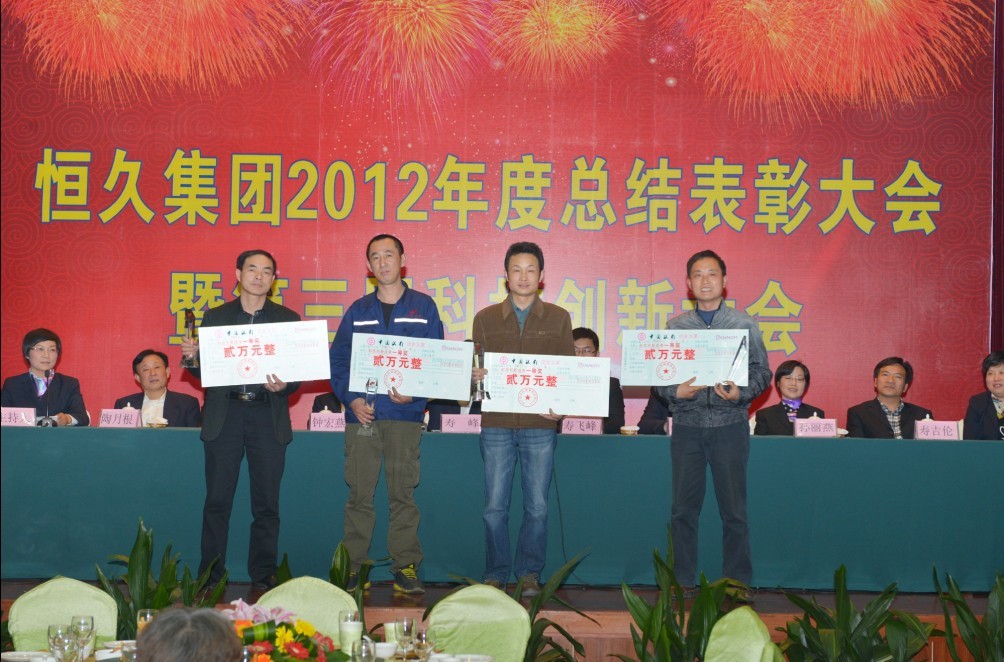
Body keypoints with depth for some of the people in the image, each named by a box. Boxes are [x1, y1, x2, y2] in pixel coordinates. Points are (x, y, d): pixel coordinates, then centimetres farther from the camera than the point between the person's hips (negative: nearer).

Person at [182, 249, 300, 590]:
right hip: (224, 415, 0)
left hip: (268, 417, 0)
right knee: (217, 500, 0)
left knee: (266, 502, 2)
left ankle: (264, 575, 10)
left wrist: (283, 386, -16)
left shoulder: (288, 319, 8)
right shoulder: (215, 317, 10)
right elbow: (204, 371, 9)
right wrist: (192, 357, -12)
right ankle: (210, 575, 7)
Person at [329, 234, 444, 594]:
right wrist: (352, 399, -7)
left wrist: (415, 394, -11)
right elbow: (337, 361, 9)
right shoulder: (358, 311, 12)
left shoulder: (424, 307, 8)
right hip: (362, 413, 1)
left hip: (405, 415, -1)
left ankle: (405, 567, 6)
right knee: (359, 493, 1)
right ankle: (353, 568, 6)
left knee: (403, 493, 0)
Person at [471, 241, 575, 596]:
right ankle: (495, 574, 13)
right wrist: (474, 375, -14)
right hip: (497, 423, 0)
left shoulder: (558, 319, 8)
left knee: (537, 506, 2)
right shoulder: (485, 319, 10)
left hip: (540, 424, 0)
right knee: (494, 506, 1)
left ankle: (529, 573, 15)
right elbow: (475, 369, 10)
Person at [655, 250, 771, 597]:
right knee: (683, 509, 3)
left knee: (734, 509, 1)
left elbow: (761, 372, 2)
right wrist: (676, 391, -13)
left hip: (729, 424, -1)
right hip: (687, 424, 2)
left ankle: (737, 582, 9)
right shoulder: (676, 326, 9)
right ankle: (684, 582, 12)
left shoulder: (744, 324, 5)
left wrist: (740, 393, -16)